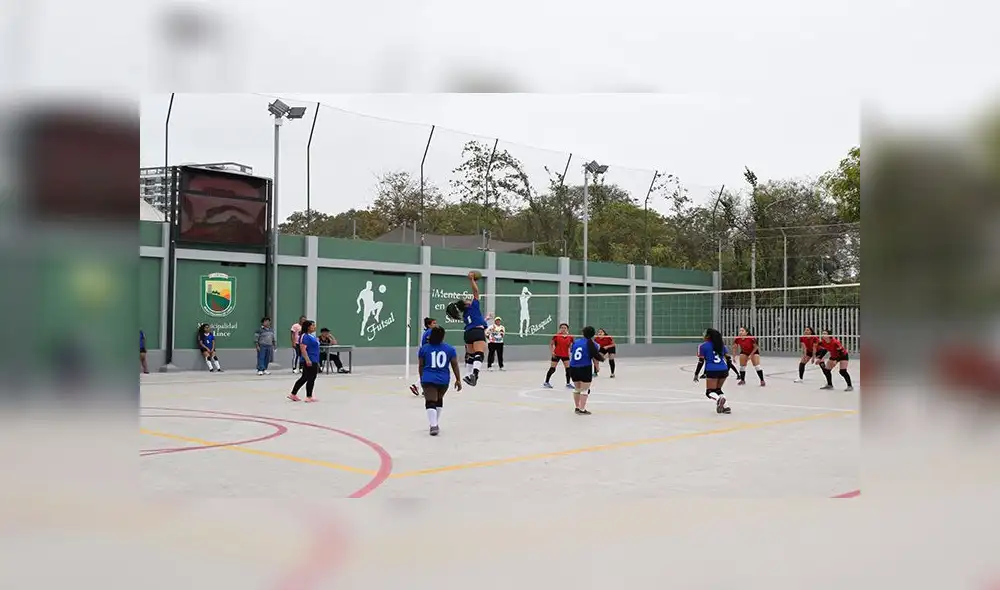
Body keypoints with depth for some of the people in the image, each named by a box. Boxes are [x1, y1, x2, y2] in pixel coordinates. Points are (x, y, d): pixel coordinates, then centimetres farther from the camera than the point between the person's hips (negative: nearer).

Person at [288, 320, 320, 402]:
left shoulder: (312, 336, 15)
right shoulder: (305, 336, -14)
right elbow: (303, 349, -22)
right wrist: (307, 360, -28)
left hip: (314, 361, 10)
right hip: (309, 361, -10)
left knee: (304, 378, 15)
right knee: (311, 378, -1)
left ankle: (293, 394, 22)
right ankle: (309, 397, 9)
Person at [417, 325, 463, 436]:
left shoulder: (424, 348, 2)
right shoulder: (450, 348, 3)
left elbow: (420, 366, 8)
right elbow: (455, 365, 3)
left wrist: (422, 378, 23)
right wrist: (458, 380, 10)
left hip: (428, 379, -2)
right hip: (444, 380, 2)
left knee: (430, 402, -6)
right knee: (439, 400, 24)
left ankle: (434, 426, -25)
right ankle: (436, 424, 32)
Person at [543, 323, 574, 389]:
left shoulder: (570, 337, -2)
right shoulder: (556, 336, -8)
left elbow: (571, 346, 6)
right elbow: (551, 344, -1)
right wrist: (551, 352, -11)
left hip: (565, 355, 3)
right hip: (556, 354, -3)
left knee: (568, 369, -2)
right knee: (552, 369, 2)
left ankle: (568, 383, 12)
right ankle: (546, 382, 17)